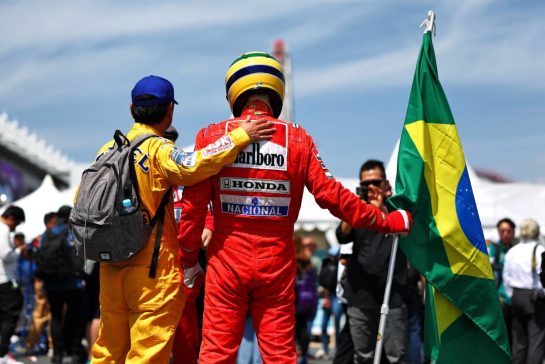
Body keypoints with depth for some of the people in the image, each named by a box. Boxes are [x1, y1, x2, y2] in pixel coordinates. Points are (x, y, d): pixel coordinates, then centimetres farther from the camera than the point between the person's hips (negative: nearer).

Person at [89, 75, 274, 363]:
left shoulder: (108, 150, 9)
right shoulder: (158, 149, -11)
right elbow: (192, 167, -30)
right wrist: (240, 137, -26)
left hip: (110, 267, 7)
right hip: (153, 269, -7)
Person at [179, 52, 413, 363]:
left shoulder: (213, 136, -2)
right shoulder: (297, 139, -1)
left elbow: (194, 202, -3)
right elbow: (330, 194, -5)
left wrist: (189, 257, 8)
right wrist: (386, 221, 5)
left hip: (227, 262, -1)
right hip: (277, 265, 1)